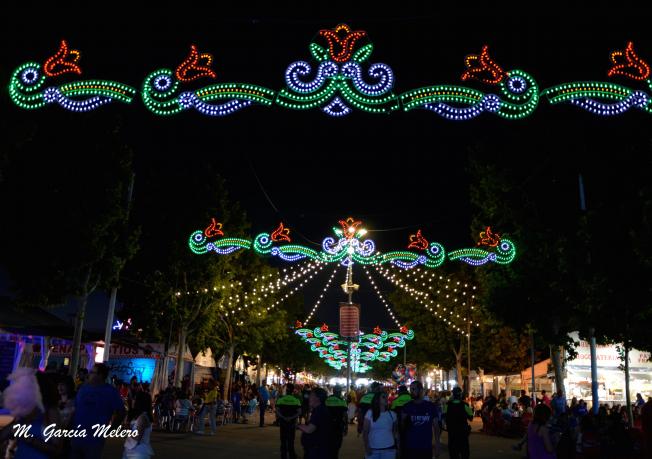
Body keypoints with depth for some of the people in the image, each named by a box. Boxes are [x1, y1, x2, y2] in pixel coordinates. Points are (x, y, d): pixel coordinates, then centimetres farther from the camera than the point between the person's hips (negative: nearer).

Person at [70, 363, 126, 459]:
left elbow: (121, 412, -4)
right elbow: (74, 407, 12)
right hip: (76, 437, 4)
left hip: (94, 441, -4)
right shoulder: (83, 388, 6)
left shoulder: (111, 392, -7)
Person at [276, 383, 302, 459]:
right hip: (292, 423, 0)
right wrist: (291, 418, -13)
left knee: (283, 440, 10)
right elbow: (299, 412, -10)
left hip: (283, 422, 0)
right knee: (291, 440, 12)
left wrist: (283, 417, -13)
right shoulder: (296, 400, -5)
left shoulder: (280, 399, -6)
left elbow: (277, 411, -12)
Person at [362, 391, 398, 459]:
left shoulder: (392, 414, 4)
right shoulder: (370, 413, -3)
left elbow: (395, 431, 14)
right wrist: (366, 446, -11)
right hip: (373, 449, -2)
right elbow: (365, 431, -3)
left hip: (389, 449, 2)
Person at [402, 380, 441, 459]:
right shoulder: (406, 407, 1)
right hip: (409, 448, 0)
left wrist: (437, 446, 0)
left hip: (426, 448, 0)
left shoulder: (431, 406, 1)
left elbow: (436, 427, 5)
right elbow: (402, 427, 6)